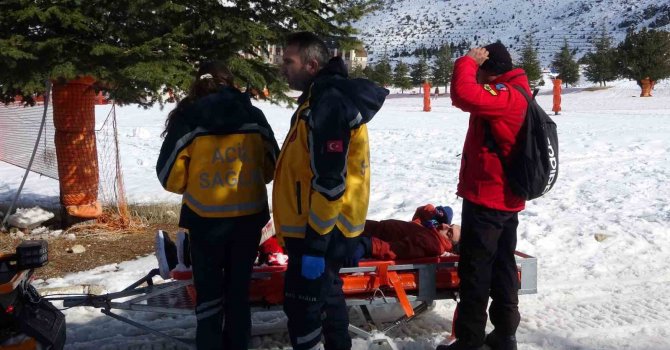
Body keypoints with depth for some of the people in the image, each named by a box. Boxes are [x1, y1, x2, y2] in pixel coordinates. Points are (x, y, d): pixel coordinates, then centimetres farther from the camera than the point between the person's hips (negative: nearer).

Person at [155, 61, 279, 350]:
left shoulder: (188, 118, -7)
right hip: (249, 216, 3)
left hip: (206, 218, -2)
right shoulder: (254, 117, 1)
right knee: (239, 287, 16)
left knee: (209, 289, 11)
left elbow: (170, 174, -5)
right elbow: (271, 166, 9)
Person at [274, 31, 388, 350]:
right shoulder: (323, 99, 13)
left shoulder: (328, 105, -21)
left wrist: (314, 245, -22)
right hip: (327, 227, 10)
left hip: (318, 231, -10)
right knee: (326, 296, 19)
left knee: (302, 305, -2)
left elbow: (330, 182, -25)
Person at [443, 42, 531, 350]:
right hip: (506, 199, 10)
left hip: (486, 199, -10)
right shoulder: (512, 95, 15)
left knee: (475, 271, -1)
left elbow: (464, 95, -34)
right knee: (503, 269, 14)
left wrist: (467, 62, -21)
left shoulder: (505, 95, -19)